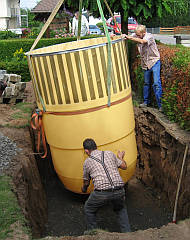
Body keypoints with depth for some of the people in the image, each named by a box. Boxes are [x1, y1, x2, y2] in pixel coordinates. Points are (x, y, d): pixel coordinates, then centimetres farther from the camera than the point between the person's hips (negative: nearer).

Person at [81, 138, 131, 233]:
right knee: (121, 209, 34)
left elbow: (86, 182, 22)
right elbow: (124, 166, 23)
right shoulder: (109, 153, 14)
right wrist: (120, 157, 44)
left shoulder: (87, 162, 10)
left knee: (89, 209, 27)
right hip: (119, 191, 3)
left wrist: (83, 189, 46)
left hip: (101, 194, -3)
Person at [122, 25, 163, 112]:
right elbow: (127, 37, 2)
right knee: (146, 83, 15)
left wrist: (129, 37, -41)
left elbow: (141, 41, -41)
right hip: (145, 64, 7)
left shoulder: (149, 36, -21)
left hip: (154, 62, -6)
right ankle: (147, 101, 29)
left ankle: (160, 105, -9)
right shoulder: (136, 36, -2)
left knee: (157, 83, -12)